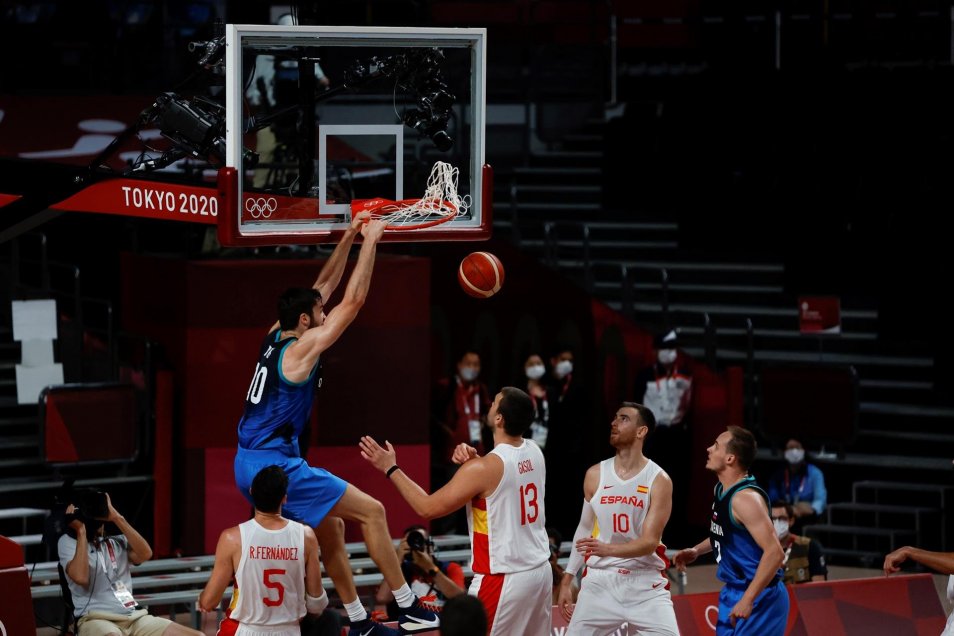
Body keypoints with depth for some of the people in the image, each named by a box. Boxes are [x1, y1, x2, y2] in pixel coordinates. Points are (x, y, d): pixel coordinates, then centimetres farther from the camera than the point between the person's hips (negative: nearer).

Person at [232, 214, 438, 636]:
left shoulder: (276, 336, 11)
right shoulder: (303, 347, -12)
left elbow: (325, 286, 20)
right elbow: (353, 300, -11)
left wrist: (349, 237, 19)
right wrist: (370, 241, -6)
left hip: (250, 465, 10)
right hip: (275, 463, -10)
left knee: (330, 527, 19)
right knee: (371, 511, -5)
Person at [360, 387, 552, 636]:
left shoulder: (485, 467, -19)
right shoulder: (534, 453, 3)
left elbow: (428, 508, -15)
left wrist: (391, 469, -6)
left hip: (503, 578, -8)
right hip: (540, 569, 8)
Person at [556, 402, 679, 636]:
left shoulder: (659, 480, -8)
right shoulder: (595, 475, 3)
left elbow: (650, 542, -15)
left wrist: (608, 549, -33)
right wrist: (567, 580, 13)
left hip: (646, 583, -3)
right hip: (600, 581, 3)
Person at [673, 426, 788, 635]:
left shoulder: (745, 498, -23)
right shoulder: (722, 490, 7)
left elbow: (775, 553, -29)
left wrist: (747, 600, -30)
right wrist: (696, 550, 13)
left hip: (759, 597, -10)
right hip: (732, 592, 10)